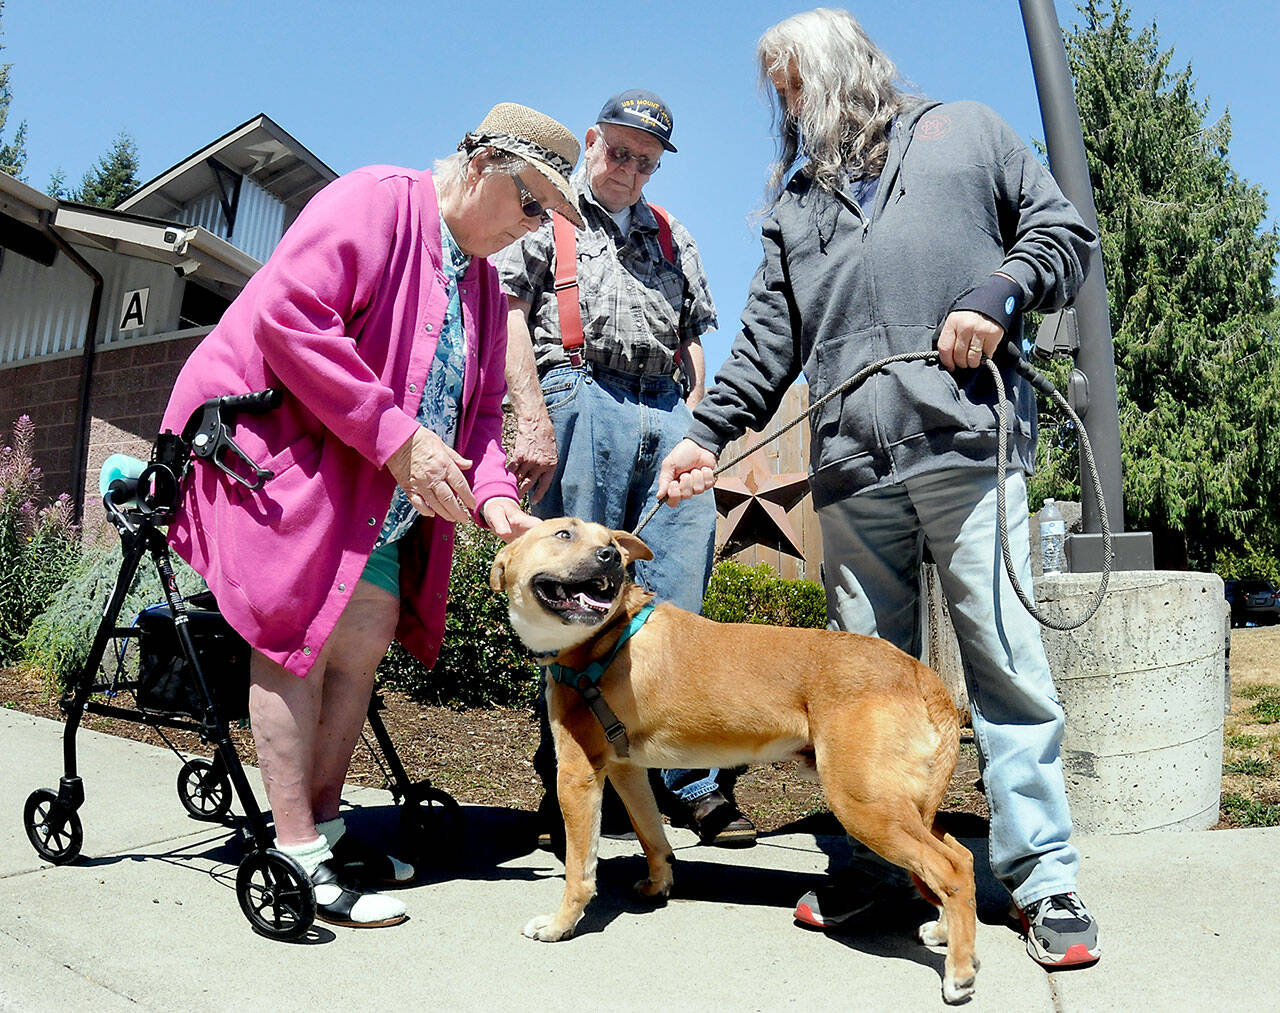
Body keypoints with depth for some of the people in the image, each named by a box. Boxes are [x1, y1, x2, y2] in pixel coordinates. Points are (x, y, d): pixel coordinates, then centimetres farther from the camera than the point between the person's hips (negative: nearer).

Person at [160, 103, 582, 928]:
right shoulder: (374, 202, -12)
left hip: (371, 483, 8)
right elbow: (287, 315, -25)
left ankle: (322, 821, 15)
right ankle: (296, 853, -2)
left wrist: (495, 497, -9)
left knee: (369, 630, 1)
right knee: (301, 630, -11)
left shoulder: (484, 281, 13)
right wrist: (396, 436, -26)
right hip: (267, 440, -8)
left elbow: (479, 408, 11)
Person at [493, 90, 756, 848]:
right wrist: (534, 420, -11)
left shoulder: (673, 236, 29)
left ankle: (693, 778, 5)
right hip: (581, 396, -4)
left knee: (678, 600, -2)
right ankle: (571, 782, 5)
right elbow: (509, 316, 2)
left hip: (668, 411, 4)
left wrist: (695, 428, 10)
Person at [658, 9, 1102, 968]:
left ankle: (1044, 877, 8)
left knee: (1006, 662, -3)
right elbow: (769, 334, 18)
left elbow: (1065, 230, 15)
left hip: (966, 444, -3)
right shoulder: (795, 197, 26)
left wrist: (999, 294, -5)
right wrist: (709, 432, 6)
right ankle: (878, 859, 18)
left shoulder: (965, 130, 20)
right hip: (851, 465, 3)